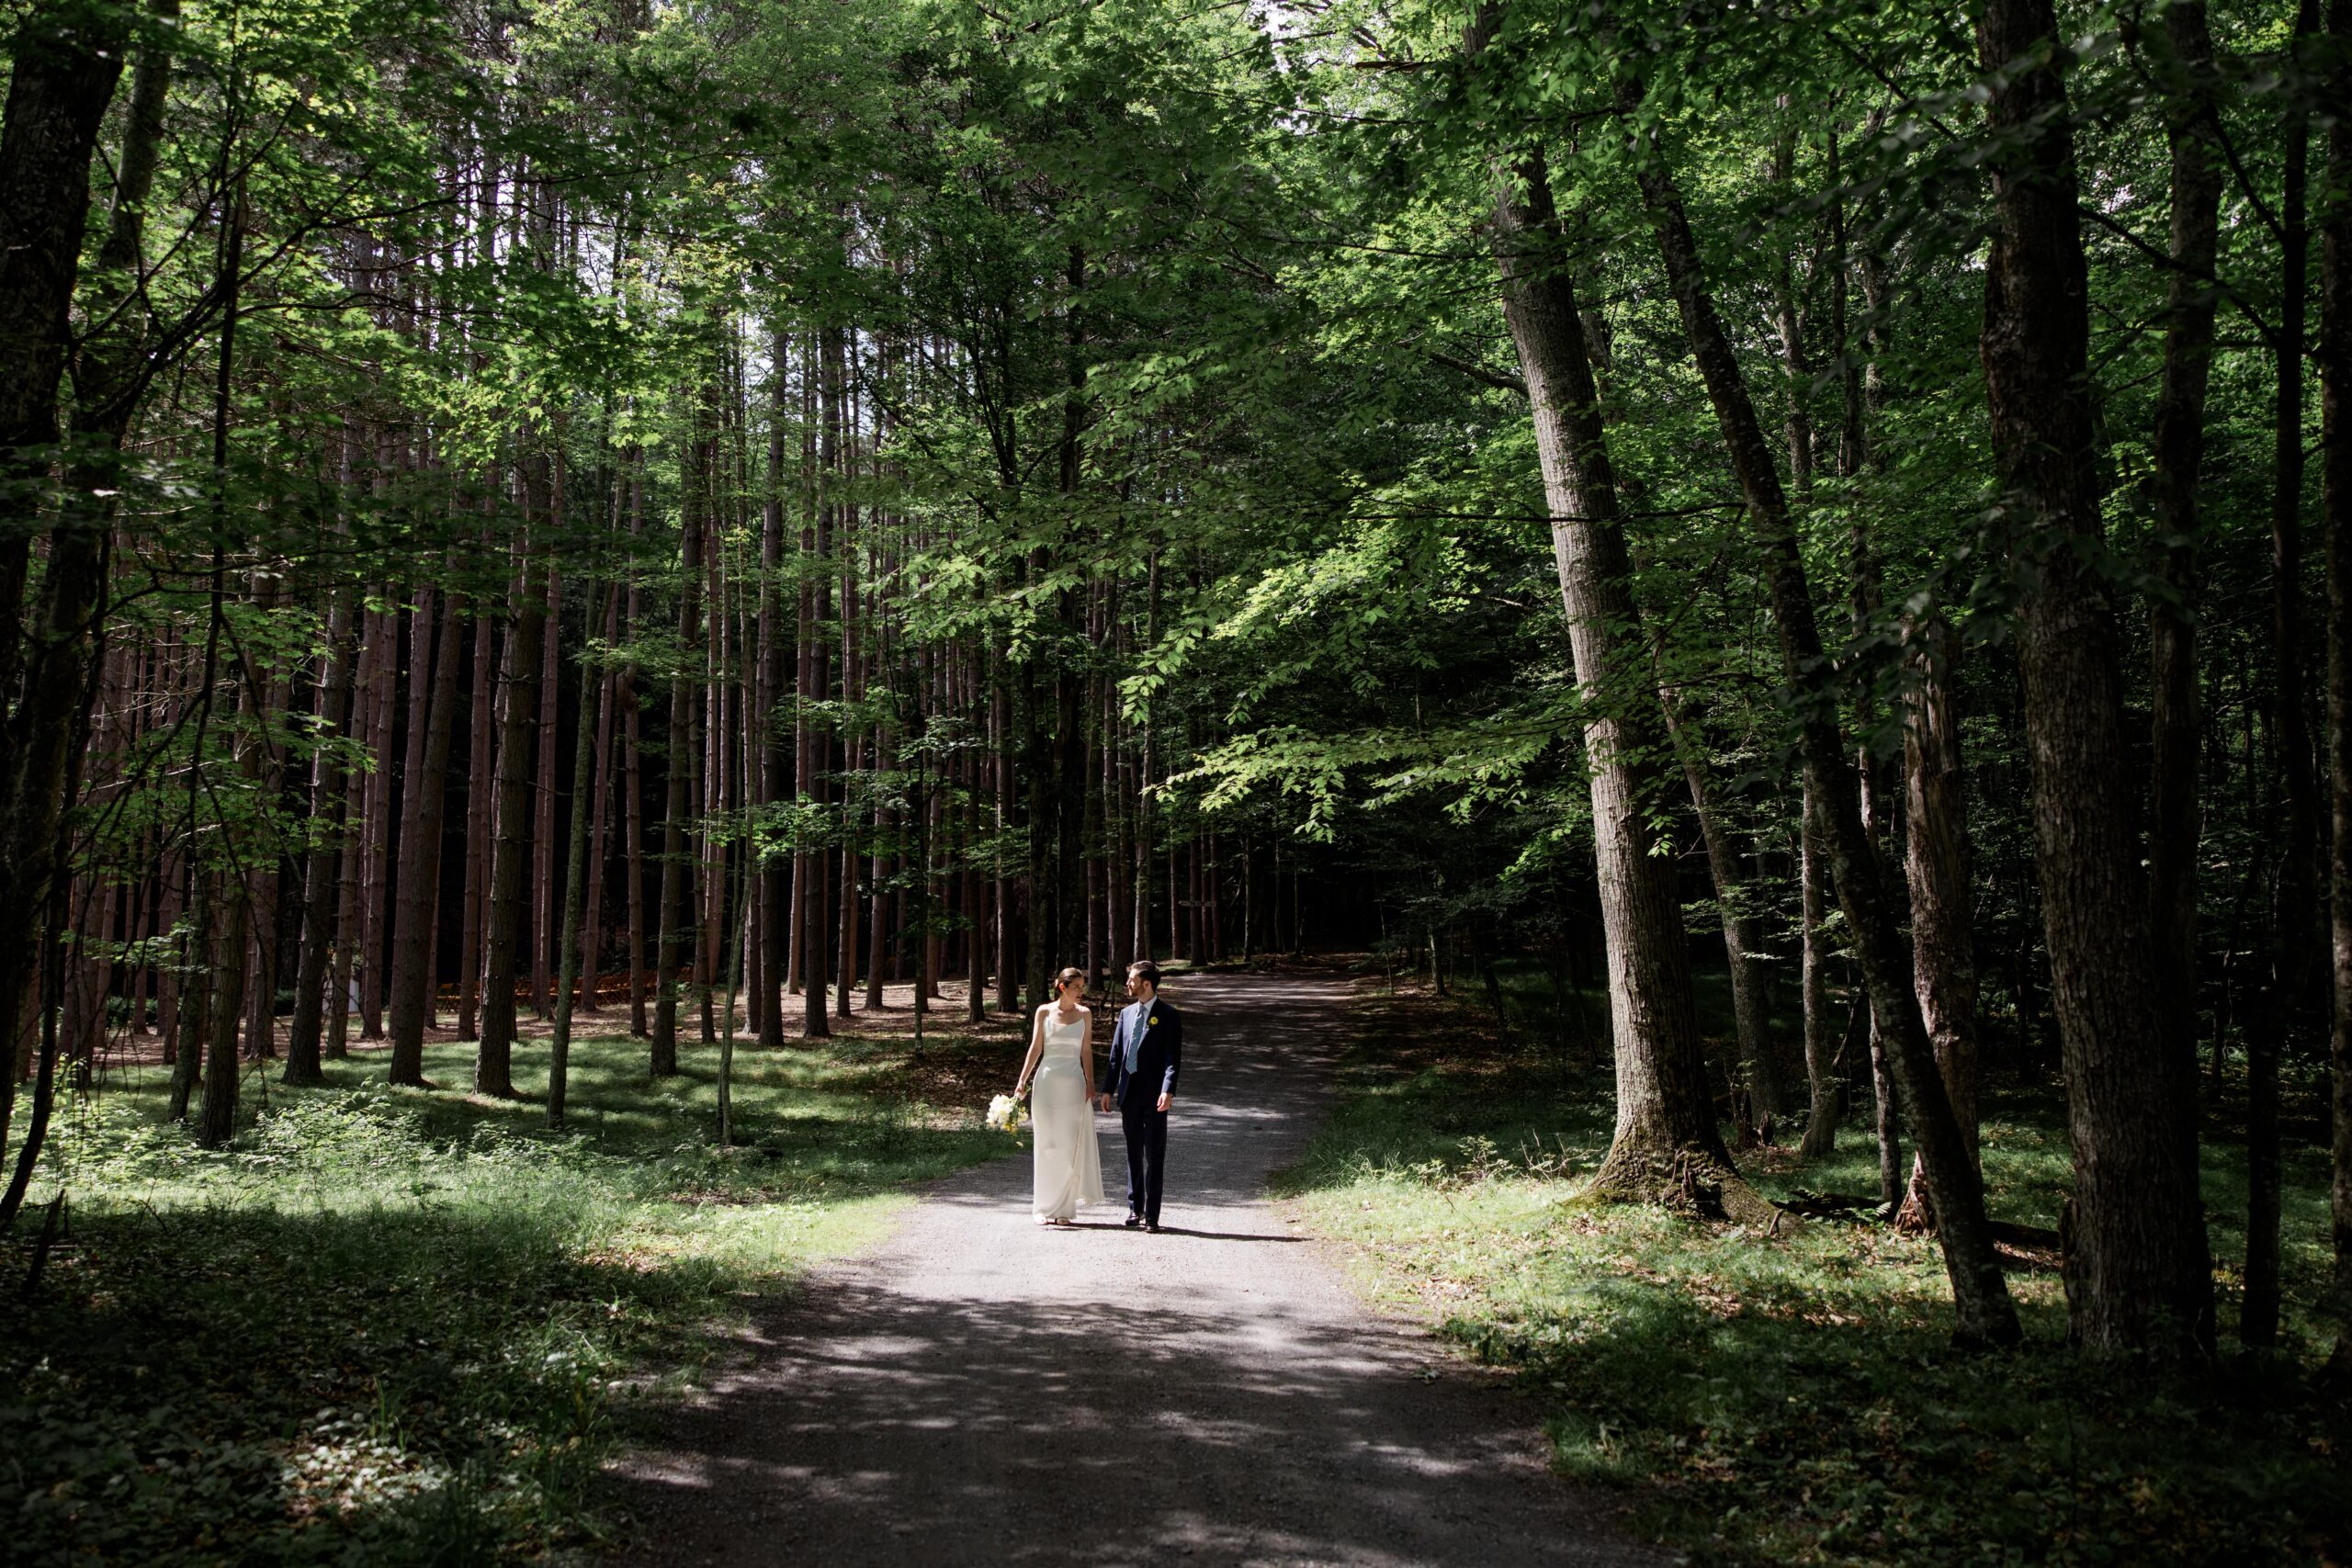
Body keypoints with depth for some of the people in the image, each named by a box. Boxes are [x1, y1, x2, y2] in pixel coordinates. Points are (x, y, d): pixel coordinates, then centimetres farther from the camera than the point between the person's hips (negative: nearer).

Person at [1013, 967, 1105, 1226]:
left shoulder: (1084, 1013, 5)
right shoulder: (1044, 1012, 2)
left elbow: (1086, 1051, 5)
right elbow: (1035, 1047, 3)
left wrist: (1090, 1084, -2)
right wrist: (1022, 1081, -2)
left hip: (1074, 1084, 1)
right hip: (1047, 1081, -1)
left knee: (1071, 1145, 1)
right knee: (1047, 1144, 3)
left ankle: (1064, 1208, 8)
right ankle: (1044, 1208, 10)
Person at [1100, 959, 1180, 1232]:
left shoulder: (1168, 1015, -5)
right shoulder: (1127, 1013, 13)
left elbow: (1173, 1056, -11)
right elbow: (1116, 1053, 14)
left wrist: (1168, 1090, -22)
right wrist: (1109, 1089, 9)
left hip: (1154, 1095, -5)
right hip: (1129, 1093, 5)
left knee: (1154, 1156, -1)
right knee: (1134, 1153, 13)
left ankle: (1151, 1215, 3)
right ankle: (1135, 1208, 23)